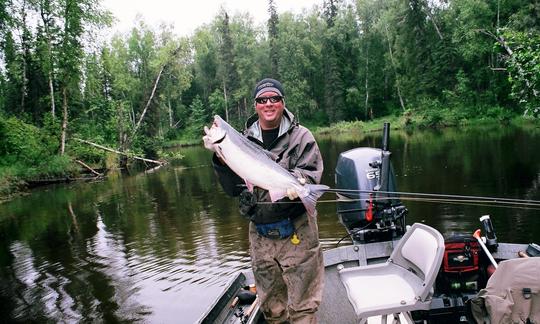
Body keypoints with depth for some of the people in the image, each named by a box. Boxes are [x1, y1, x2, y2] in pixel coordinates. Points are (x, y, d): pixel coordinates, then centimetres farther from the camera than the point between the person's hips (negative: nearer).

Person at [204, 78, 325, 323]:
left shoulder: (301, 136, 1)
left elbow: (312, 172, -10)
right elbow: (233, 189, 4)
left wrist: (299, 181, -32)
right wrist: (220, 157, -10)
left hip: (296, 231, -3)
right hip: (260, 234, 3)